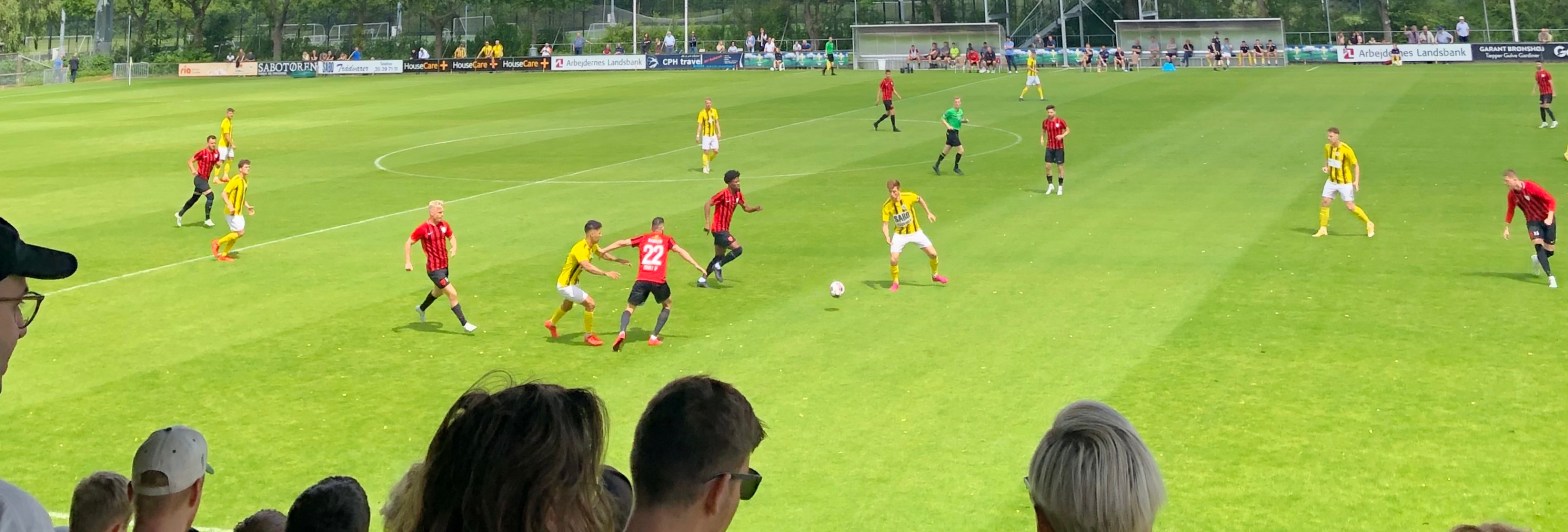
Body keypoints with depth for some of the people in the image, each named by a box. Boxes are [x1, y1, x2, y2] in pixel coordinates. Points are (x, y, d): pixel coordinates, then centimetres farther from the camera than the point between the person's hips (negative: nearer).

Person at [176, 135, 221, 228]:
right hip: (199, 178, -8)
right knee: (210, 196, -17)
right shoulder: (202, 152, -15)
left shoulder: (216, 153, 4)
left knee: (194, 199, 19)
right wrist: (193, 170, -28)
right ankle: (208, 220, -8)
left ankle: (179, 214, 36)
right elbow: (190, 161, -10)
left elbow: (216, 164, 18)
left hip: (205, 179, 8)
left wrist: (218, 164, -6)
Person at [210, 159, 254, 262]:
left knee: (236, 234, 10)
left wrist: (247, 206, 17)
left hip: (238, 212, 9)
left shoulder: (245, 180, 11)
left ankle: (223, 255, 19)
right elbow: (224, 193, -20)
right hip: (231, 212, -9)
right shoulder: (235, 180, -17)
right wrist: (230, 206, -30)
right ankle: (218, 243, 3)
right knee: (240, 232, -11)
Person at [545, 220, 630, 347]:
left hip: (571, 283, 10)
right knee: (590, 303, -19)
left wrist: (619, 260, 8)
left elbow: (602, 254, 18)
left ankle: (551, 323, 63)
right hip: (565, 285, -10)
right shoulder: (580, 248, -32)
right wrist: (606, 273, -53)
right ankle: (588, 336, -4)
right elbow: (587, 266, -49)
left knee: (567, 306, 35)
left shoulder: (592, 246, -3)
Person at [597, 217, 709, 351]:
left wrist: (602, 251, 23)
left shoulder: (643, 238, 15)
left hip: (642, 280, 1)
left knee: (630, 307, 13)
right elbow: (680, 251, -2)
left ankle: (622, 332, -16)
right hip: (659, 281, -1)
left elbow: (621, 243, 14)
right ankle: (654, 337, 15)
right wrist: (697, 266, -6)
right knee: (667, 305, 25)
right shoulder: (667, 240, 12)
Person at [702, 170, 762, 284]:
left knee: (719, 257, 13)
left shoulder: (738, 195, 6)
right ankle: (718, 266, -1)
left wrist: (756, 208, -5)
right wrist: (707, 223, -26)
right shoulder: (723, 194, -18)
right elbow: (707, 205, -20)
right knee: (737, 249, -15)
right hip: (719, 229, -9)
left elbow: (746, 208, 17)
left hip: (724, 229, 9)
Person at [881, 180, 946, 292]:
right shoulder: (887, 206, -20)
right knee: (893, 260, -14)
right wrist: (887, 237, -35)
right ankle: (895, 283, 12)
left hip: (915, 232, 1)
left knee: (933, 254, -2)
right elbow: (885, 224, -17)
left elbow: (920, 199, 4)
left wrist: (928, 213, 4)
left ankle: (935, 275, 27)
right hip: (899, 234, -1)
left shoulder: (908, 197, -20)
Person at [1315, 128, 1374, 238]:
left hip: (1345, 182, -5)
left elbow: (1356, 165, -12)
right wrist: (1325, 167, -4)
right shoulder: (1327, 147, -2)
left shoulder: (1346, 149, -20)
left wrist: (1356, 181, -20)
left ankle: (1368, 223, 14)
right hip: (1332, 181, 6)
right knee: (1324, 203, -1)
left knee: (1350, 207, -5)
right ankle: (1323, 229, 11)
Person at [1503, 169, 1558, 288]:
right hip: (1532, 221, 3)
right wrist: (1506, 228, 10)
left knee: (1550, 251, 0)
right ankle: (1550, 277, -20)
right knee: (1538, 244, -21)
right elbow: (1510, 211, 11)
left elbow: (1551, 200, -22)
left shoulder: (1531, 187, -24)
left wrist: (1550, 217, -31)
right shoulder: (1512, 194, -7)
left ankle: (1537, 260, 37)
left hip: (1547, 219, -3)